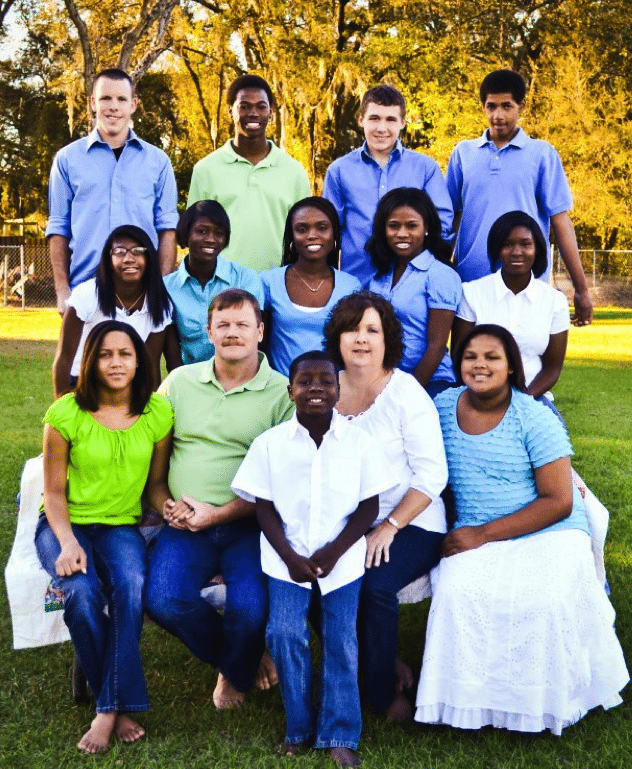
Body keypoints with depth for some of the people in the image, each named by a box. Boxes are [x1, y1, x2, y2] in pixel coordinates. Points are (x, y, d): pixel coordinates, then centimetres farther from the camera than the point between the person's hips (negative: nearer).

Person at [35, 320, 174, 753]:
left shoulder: (158, 413, -1)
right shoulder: (66, 414, -8)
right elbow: (54, 490, -4)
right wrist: (67, 543, -18)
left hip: (121, 526, 2)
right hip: (65, 523, -1)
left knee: (132, 586, -32)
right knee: (83, 594, -32)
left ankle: (110, 709, -23)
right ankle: (121, 705, -12)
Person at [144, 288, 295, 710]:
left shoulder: (281, 393, 0)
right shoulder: (179, 382, 12)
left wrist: (219, 514, -13)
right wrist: (165, 504, 0)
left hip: (249, 523, -3)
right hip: (185, 526, 3)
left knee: (251, 607, -25)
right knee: (162, 599, -22)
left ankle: (235, 674, 14)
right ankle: (240, 658, 10)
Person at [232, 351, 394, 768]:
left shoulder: (360, 443, -4)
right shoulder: (269, 443, -4)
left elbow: (368, 507, -2)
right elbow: (265, 507, -1)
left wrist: (333, 552, -12)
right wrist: (290, 556, -12)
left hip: (342, 558, 0)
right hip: (287, 557, 0)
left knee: (342, 640, -1)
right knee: (285, 634, -10)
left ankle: (340, 734, 11)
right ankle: (299, 726, 10)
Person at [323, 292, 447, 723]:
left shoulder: (407, 393, -7)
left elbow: (432, 476, -10)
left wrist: (388, 528, -18)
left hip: (412, 525, -4)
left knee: (375, 585, -30)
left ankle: (383, 692, -3)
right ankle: (390, 668, 0)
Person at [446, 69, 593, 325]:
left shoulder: (542, 154, 4)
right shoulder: (463, 153, 10)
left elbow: (560, 221, 2)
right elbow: (451, 217, 12)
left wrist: (581, 289, -2)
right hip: (470, 282, 2)